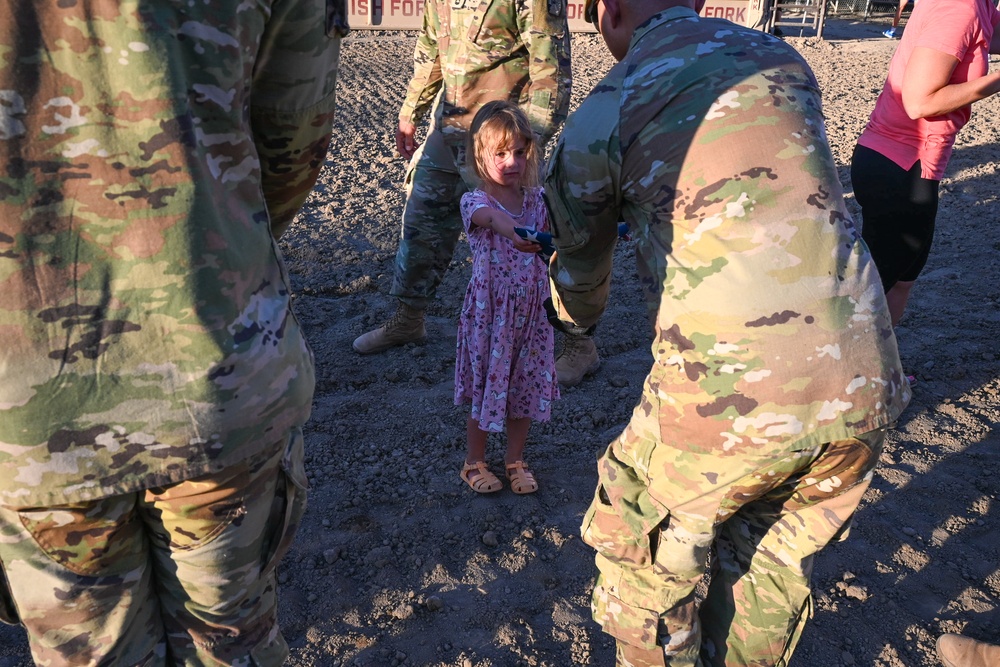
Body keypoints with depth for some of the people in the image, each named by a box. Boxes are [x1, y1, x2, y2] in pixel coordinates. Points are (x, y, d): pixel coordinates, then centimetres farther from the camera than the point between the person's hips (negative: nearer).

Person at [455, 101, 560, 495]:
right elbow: (492, 216, -39)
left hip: (532, 311, 4)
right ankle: (475, 462, 30)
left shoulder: (537, 199, 0)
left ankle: (515, 460, 34)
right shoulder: (475, 202, -15)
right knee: (486, 385, 9)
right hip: (490, 312, -4)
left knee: (526, 386, 14)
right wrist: (514, 233, -62)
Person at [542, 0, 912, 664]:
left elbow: (580, 269, 15)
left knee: (645, 554, 21)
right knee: (775, 557, 28)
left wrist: (579, 318, 40)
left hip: (730, 391, -5)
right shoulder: (782, 58, 13)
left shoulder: (603, 114, 0)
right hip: (866, 384, 6)